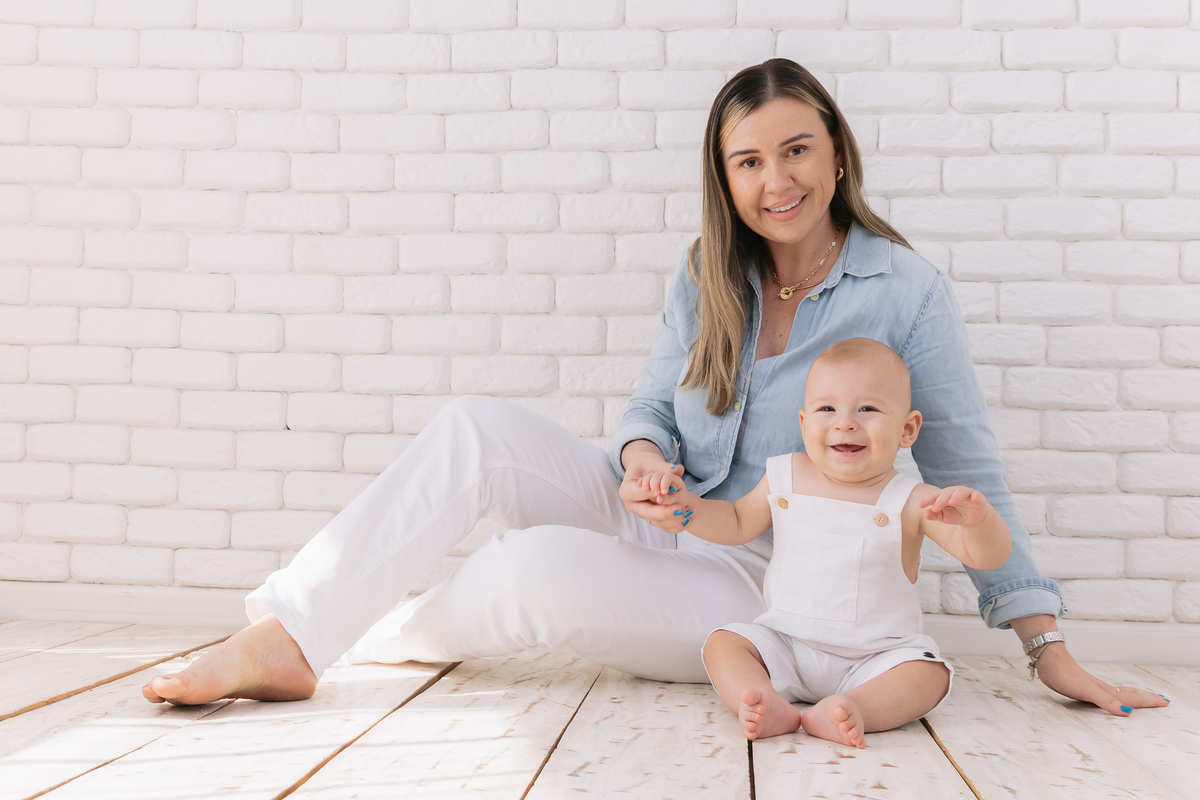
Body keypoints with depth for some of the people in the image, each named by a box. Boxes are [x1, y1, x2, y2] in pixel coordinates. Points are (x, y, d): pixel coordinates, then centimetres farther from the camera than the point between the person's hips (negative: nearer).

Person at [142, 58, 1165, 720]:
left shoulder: (906, 293, -9)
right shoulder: (706, 277, 4)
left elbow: (967, 473, -6)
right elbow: (654, 407, 10)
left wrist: (1050, 650, -7)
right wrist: (643, 458, -17)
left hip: (762, 587, -4)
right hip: (662, 520, 5)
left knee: (534, 565, -31)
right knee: (476, 429, -18)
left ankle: (385, 640, -1)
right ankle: (286, 638, -18)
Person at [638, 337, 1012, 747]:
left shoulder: (911, 501, -10)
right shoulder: (784, 479, 0)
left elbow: (987, 557, -16)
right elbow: (737, 525, 16)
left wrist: (977, 517, -39)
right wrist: (685, 505, 0)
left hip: (875, 658, -2)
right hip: (785, 642, 3)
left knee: (929, 674, -26)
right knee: (723, 644, -16)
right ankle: (771, 708, -39)